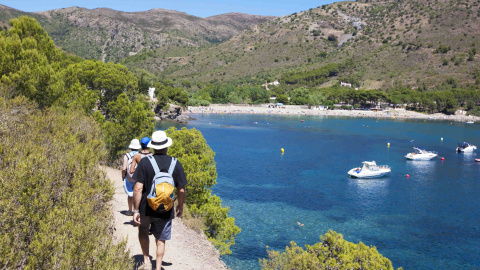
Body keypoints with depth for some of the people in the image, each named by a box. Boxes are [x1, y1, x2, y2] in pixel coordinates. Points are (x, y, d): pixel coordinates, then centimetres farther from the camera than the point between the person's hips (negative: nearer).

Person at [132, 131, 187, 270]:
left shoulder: (144, 162, -12)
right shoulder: (176, 164, -7)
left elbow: (138, 188, -15)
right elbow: (181, 190, -3)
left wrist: (136, 210, -8)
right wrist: (180, 206, 14)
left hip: (146, 208, -1)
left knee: (143, 231, 26)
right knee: (160, 240, 16)